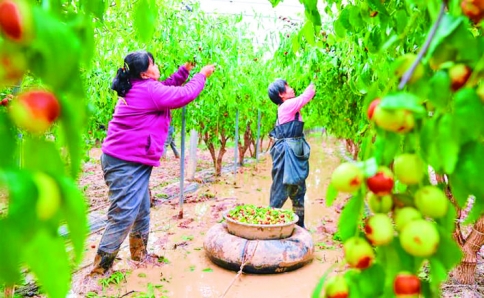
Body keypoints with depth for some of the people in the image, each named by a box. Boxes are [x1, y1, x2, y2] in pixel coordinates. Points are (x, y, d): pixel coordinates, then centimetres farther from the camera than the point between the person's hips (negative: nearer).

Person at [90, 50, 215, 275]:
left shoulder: (137, 88, 15)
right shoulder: (147, 89, -15)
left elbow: (167, 88, 26)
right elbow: (184, 95, -10)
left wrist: (184, 70, 17)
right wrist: (201, 76, 5)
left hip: (132, 162, 11)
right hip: (125, 164, -11)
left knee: (142, 212, 18)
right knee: (123, 217, -8)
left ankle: (140, 256, 34)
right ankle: (99, 270, 4)